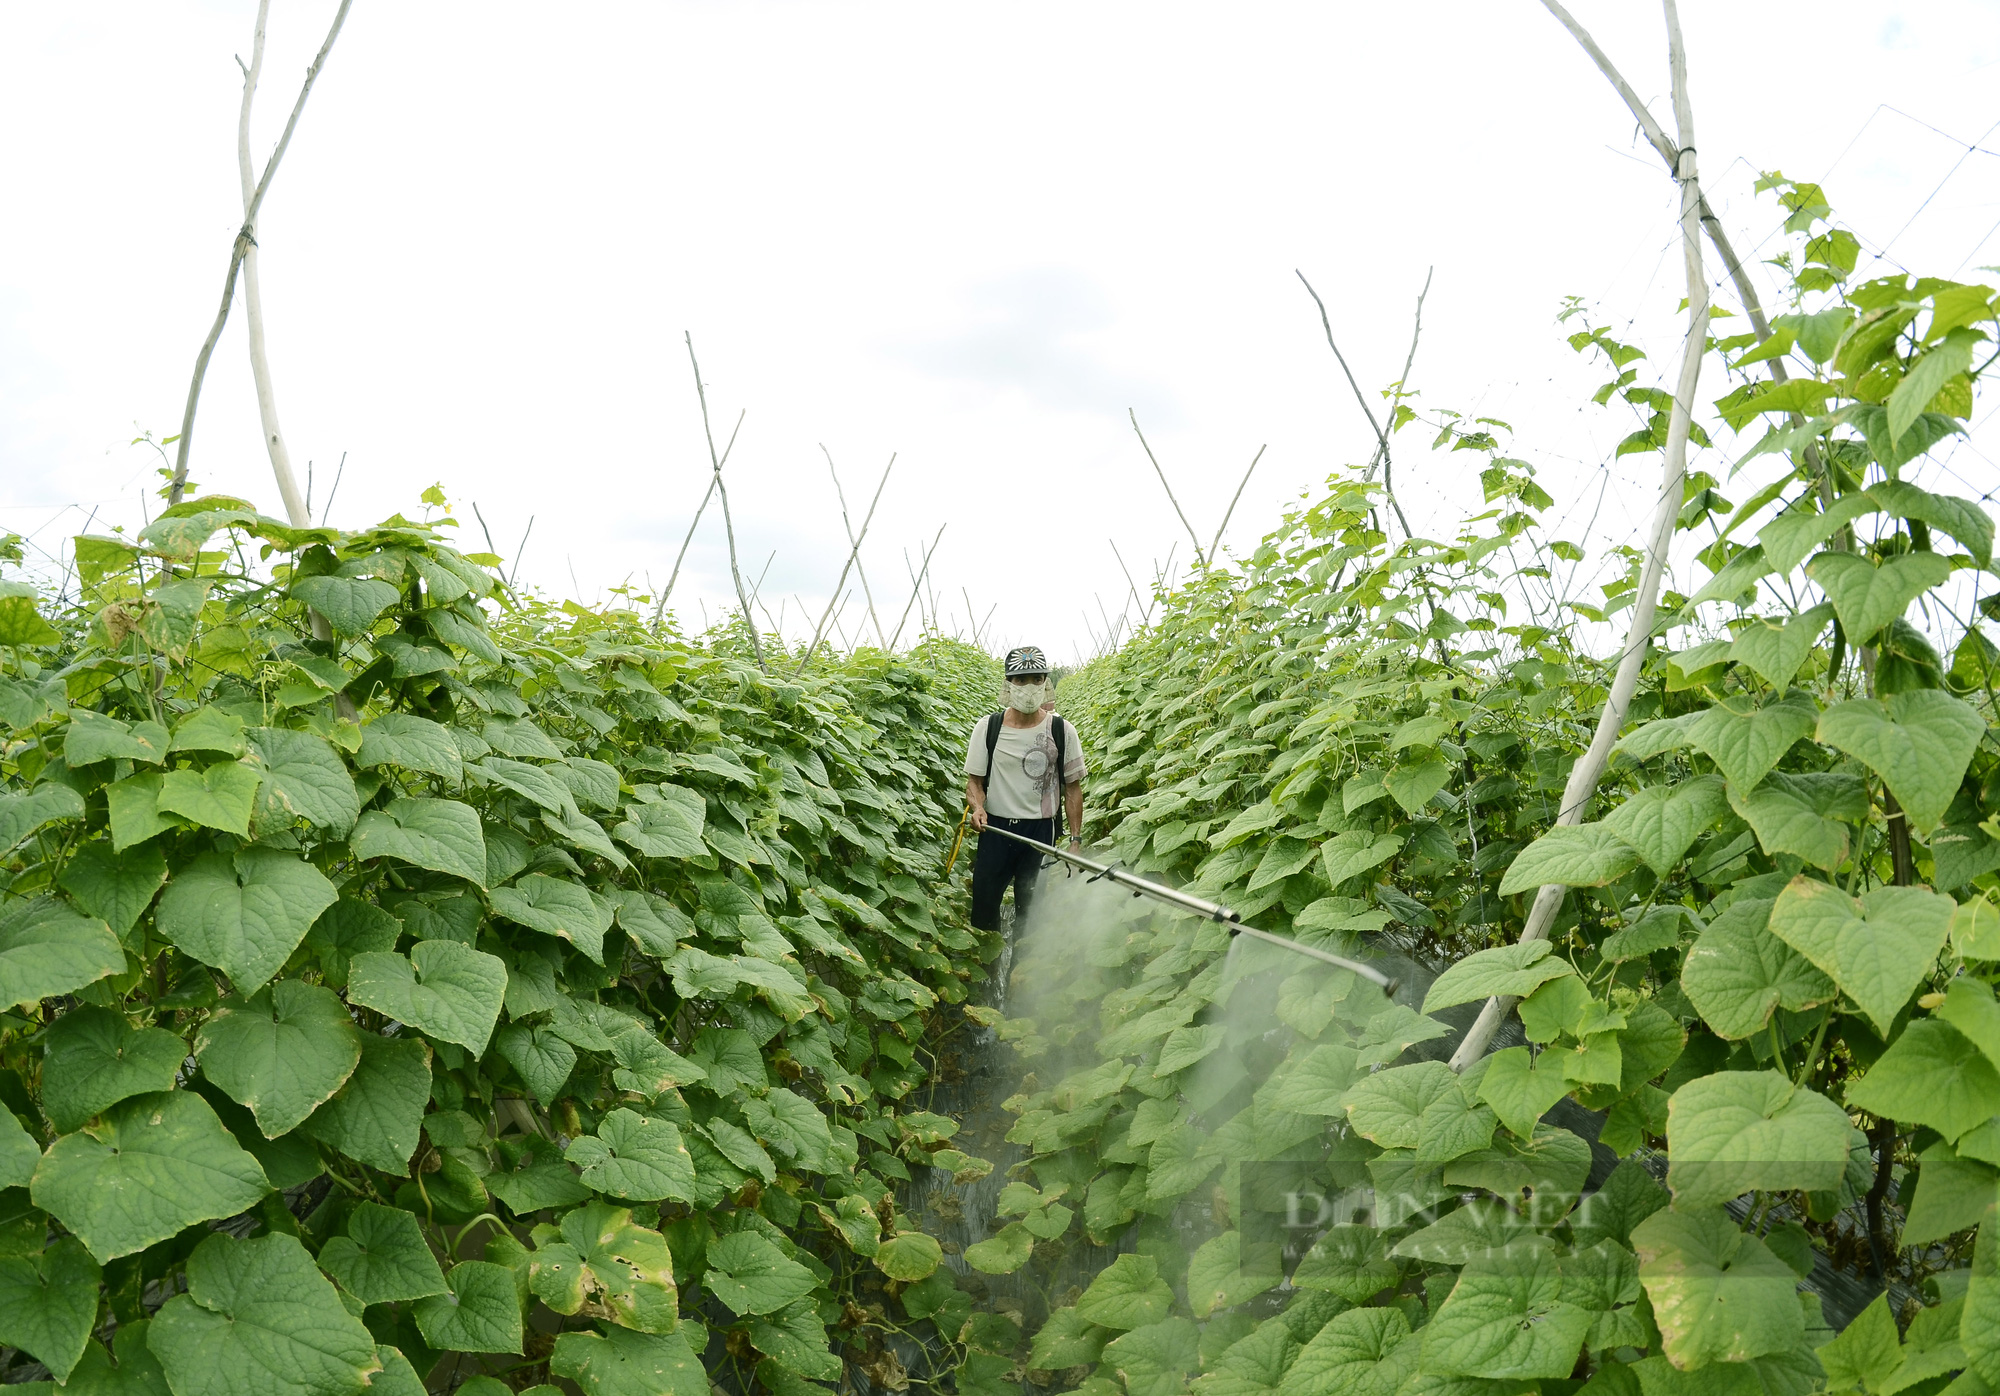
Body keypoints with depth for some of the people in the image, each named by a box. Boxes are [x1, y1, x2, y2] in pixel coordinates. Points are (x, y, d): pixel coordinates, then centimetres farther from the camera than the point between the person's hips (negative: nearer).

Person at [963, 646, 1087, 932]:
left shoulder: (1061, 731, -1)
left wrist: (1076, 839, 0)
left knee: (1031, 912, 7)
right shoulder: (988, 727, -1)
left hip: (1042, 832, 0)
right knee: (983, 907, 2)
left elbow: (1072, 787, 4)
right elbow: (974, 780, 4)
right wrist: (978, 807, -18)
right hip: (996, 828, 0)